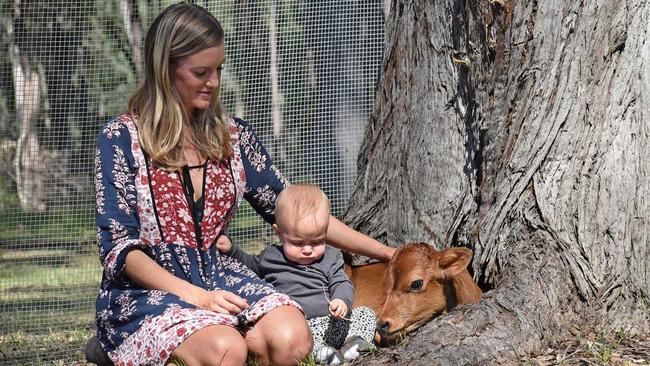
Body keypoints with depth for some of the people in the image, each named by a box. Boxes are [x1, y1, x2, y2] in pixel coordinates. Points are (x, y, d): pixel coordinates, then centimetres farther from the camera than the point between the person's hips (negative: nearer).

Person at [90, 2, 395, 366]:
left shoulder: (231, 136, 9)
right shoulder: (121, 139, -4)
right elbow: (120, 246, -8)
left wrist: (388, 253, 9)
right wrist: (197, 297, -20)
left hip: (219, 280, 5)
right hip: (146, 293, -4)